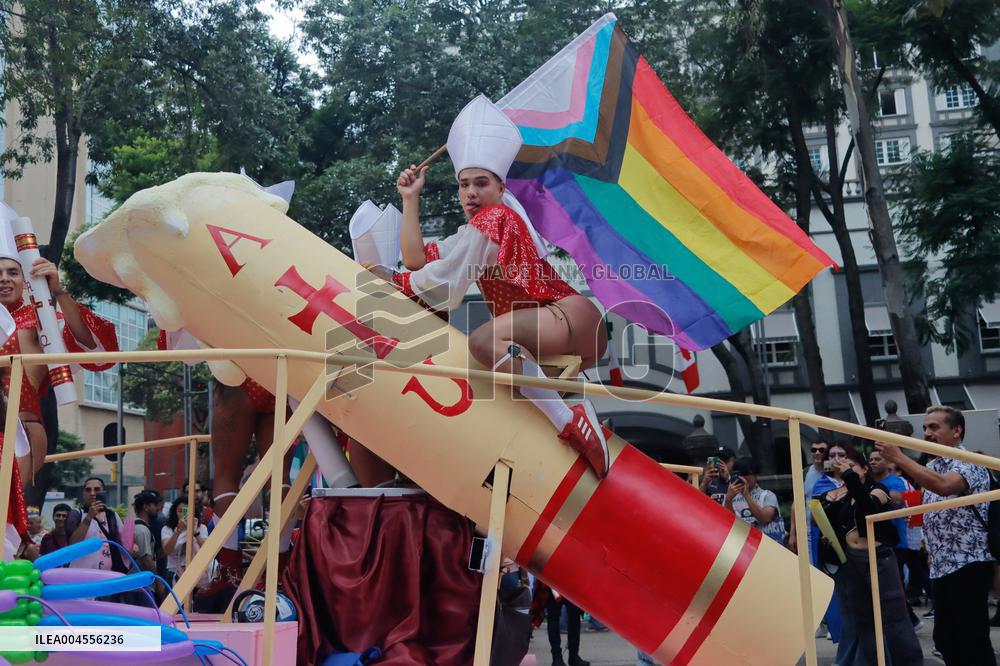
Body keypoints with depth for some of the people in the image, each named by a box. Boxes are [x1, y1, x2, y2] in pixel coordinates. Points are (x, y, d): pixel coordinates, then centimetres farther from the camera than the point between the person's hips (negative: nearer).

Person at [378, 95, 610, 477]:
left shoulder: (496, 216, -9)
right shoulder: (475, 231, 20)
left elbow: (442, 282, -10)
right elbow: (417, 259, 11)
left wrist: (388, 280, 5)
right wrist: (410, 198, 13)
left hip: (572, 316, -10)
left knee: (484, 339, -35)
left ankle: (569, 422, -36)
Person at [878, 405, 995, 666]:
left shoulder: (969, 463, -11)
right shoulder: (931, 467, 14)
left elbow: (944, 486, -33)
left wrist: (899, 458, -33)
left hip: (968, 564, -9)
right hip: (941, 567, 9)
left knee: (974, 641, -5)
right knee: (945, 639, 12)